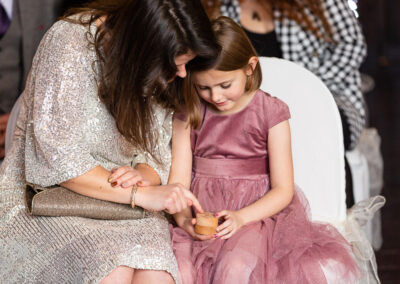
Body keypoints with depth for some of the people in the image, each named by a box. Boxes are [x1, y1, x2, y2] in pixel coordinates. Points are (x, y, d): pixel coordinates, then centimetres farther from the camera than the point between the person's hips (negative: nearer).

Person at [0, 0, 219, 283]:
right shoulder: (68, 44, -19)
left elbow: (156, 152, 5)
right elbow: (56, 158, -22)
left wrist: (143, 176, -19)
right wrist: (140, 194, -27)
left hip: (117, 199, 4)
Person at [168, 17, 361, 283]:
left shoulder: (270, 113, -1)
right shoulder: (188, 114, 6)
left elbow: (283, 190, -2)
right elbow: (178, 179, 2)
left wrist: (240, 218, -19)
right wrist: (183, 218, -20)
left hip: (255, 210, -2)